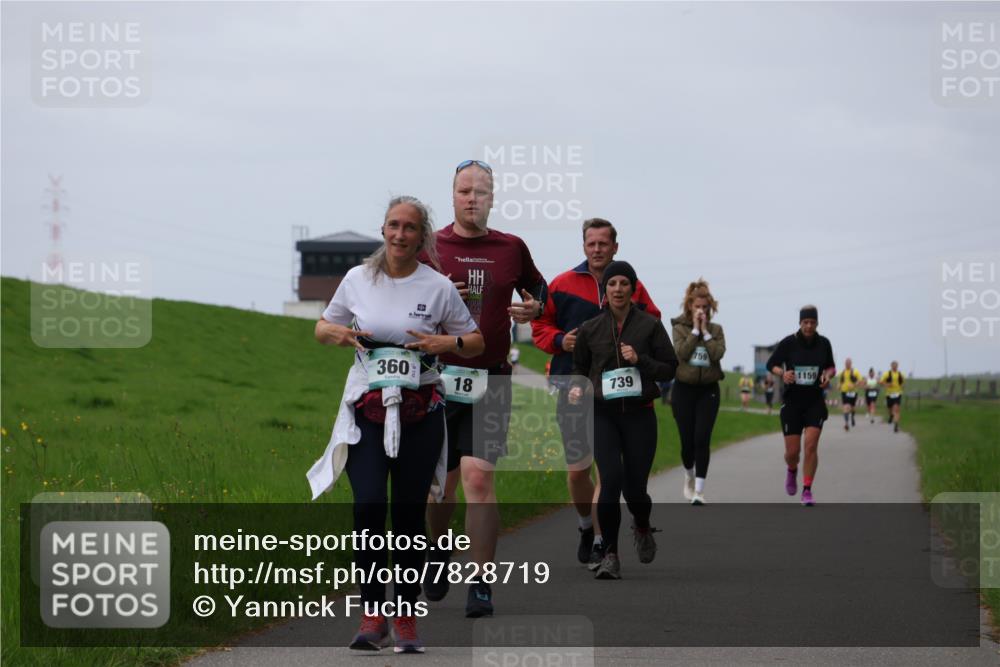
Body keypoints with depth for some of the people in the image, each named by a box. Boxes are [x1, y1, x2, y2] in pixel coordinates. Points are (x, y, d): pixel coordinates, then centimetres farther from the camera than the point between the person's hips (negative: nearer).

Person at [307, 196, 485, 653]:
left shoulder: (438, 287, 2)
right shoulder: (358, 280, 6)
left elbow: (476, 343, 10)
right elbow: (322, 329, 18)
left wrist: (445, 343, -11)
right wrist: (339, 333, -5)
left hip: (420, 412, 0)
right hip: (367, 408, 0)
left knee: (410, 513, 1)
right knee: (368, 505, -16)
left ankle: (407, 620, 10)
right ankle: (373, 614, -9)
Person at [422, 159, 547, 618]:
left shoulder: (512, 249, 6)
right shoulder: (428, 247, 2)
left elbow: (538, 291, 22)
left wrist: (533, 309, 0)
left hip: (490, 380, -1)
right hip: (438, 378, 1)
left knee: (478, 476, -15)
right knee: (441, 481, 11)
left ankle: (481, 586, -12)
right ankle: (440, 552, 41)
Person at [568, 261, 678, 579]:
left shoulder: (650, 325, 1)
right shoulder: (590, 329, 5)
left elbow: (670, 368, 3)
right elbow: (580, 368, 18)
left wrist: (640, 360, -13)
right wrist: (576, 387, -3)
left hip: (639, 414, 0)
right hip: (603, 414, 0)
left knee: (634, 488, 2)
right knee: (611, 479, -18)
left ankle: (642, 528, 39)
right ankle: (610, 555, -7)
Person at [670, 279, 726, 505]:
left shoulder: (716, 330, 5)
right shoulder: (680, 328, 0)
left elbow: (718, 354, -11)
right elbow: (681, 353, -16)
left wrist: (705, 330, -10)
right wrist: (695, 329, -14)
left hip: (708, 389, 1)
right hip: (684, 388, -1)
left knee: (702, 439, -10)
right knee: (687, 440, 2)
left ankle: (699, 491, -11)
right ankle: (689, 476, 31)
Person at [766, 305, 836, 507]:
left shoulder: (823, 343, 0)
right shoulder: (788, 343, -7)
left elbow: (831, 366, 14)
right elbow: (771, 364, 2)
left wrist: (828, 374, -8)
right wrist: (782, 373, -19)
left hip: (815, 401, 1)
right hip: (792, 401, -1)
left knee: (811, 445, -14)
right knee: (792, 451, 0)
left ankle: (807, 491, -5)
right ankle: (792, 471, 37)